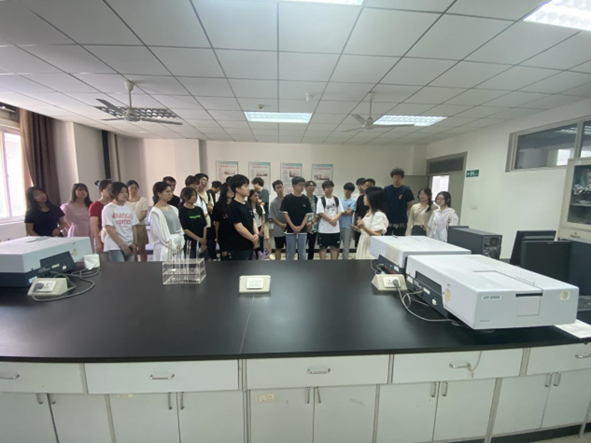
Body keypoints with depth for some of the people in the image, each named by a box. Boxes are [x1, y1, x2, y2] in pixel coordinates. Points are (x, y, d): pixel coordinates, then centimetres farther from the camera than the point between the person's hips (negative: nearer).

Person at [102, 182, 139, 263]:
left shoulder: (129, 208, 11)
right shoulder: (108, 209, -4)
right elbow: (109, 229, -10)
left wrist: (134, 243, 1)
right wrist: (122, 245, -13)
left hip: (129, 245, 5)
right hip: (115, 246, -5)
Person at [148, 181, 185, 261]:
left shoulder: (174, 209, 10)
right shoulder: (155, 212, -9)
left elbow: (179, 227, 10)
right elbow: (161, 233, -11)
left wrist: (181, 243, 0)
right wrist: (173, 246, -9)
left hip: (179, 247, 6)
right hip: (166, 248, -6)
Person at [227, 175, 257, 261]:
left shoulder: (248, 205, 10)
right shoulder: (233, 207, -16)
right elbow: (239, 228, -20)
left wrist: (256, 234, -7)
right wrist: (253, 239, -9)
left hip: (249, 245, 8)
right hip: (239, 248, -8)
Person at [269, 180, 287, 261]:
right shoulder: (273, 203, -7)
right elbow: (272, 217, -7)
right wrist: (281, 224, -16)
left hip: (288, 228, 3)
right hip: (278, 230, -2)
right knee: (278, 248, 10)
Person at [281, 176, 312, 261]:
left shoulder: (306, 199, 3)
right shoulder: (287, 198, -4)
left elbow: (307, 214, 3)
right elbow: (285, 214, -5)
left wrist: (301, 226, -9)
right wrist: (293, 227, -13)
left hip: (303, 230, 2)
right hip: (290, 230, -2)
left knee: (302, 253, 8)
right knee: (290, 253, 7)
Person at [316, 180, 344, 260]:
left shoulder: (336, 199, 9)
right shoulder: (321, 200, -5)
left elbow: (340, 212, 4)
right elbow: (321, 213, -13)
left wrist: (334, 219, -14)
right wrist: (330, 220, -14)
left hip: (335, 228, 5)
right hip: (324, 228, -4)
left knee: (335, 247, 11)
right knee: (323, 247, 4)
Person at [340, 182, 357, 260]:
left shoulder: (354, 201, -3)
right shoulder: (340, 200, 10)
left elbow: (349, 212, -10)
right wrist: (345, 211, -6)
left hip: (348, 226, -3)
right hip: (338, 225, 4)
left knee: (346, 247, 8)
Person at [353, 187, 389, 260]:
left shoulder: (379, 215, -17)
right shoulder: (368, 213, 9)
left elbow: (378, 236, -21)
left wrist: (364, 227, -31)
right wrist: (359, 230, 4)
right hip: (363, 247, 8)